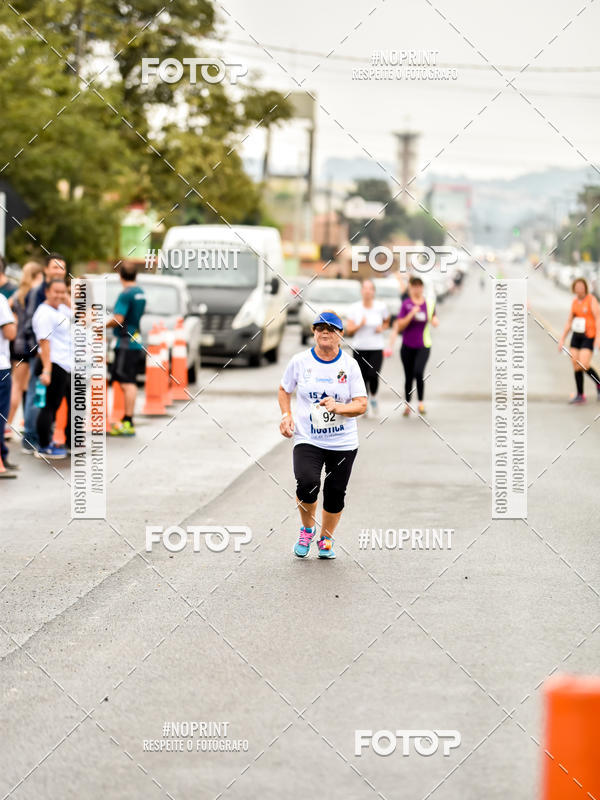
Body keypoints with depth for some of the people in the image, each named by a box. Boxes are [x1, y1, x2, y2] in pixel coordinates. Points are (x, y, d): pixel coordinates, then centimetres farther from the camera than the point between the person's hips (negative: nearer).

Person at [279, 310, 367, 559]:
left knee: (335, 493, 4)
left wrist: (338, 407, -22)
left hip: (343, 443, 1)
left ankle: (326, 539, 30)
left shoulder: (349, 364, -2)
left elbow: (361, 405, -4)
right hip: (307, 440, -1)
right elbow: (284, 390, 16)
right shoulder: (300, 361, 0)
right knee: (307, 484, -22)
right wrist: (286, 415, 0)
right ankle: (307, 530, 6)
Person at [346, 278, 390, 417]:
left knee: (373, 375, -17)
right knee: (362, 377, -2)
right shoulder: (354, 308, -2)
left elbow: (387, 322, 17)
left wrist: (382, 328, -4)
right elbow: (349, 330, -1)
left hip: (376, 348, -1)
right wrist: (360, 325, -19)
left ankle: (373, 397, 12)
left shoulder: (381, 307, -1)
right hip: (359, 348, 1)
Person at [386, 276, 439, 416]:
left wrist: (434, 321, -4)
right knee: (409, 377, 7)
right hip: (408, 345, 0)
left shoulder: (429, 302, 4)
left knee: (419, 372, -21)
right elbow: (400, 325, -6)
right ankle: (407, 405, 23)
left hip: (423, 345, 0)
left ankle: (421, 402, -9)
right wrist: (411, 314, -18)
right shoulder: (406, 304, -2)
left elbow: (434, 319, 19)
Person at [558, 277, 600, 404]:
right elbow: (569, 322, 16)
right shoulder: (575, 301, 10)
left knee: (583, 365, -17)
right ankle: (580, 395, 9)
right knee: (576, 365, 1)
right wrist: (562, 339, 14)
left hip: (588, 336, -6)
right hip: (576, 336, 6)